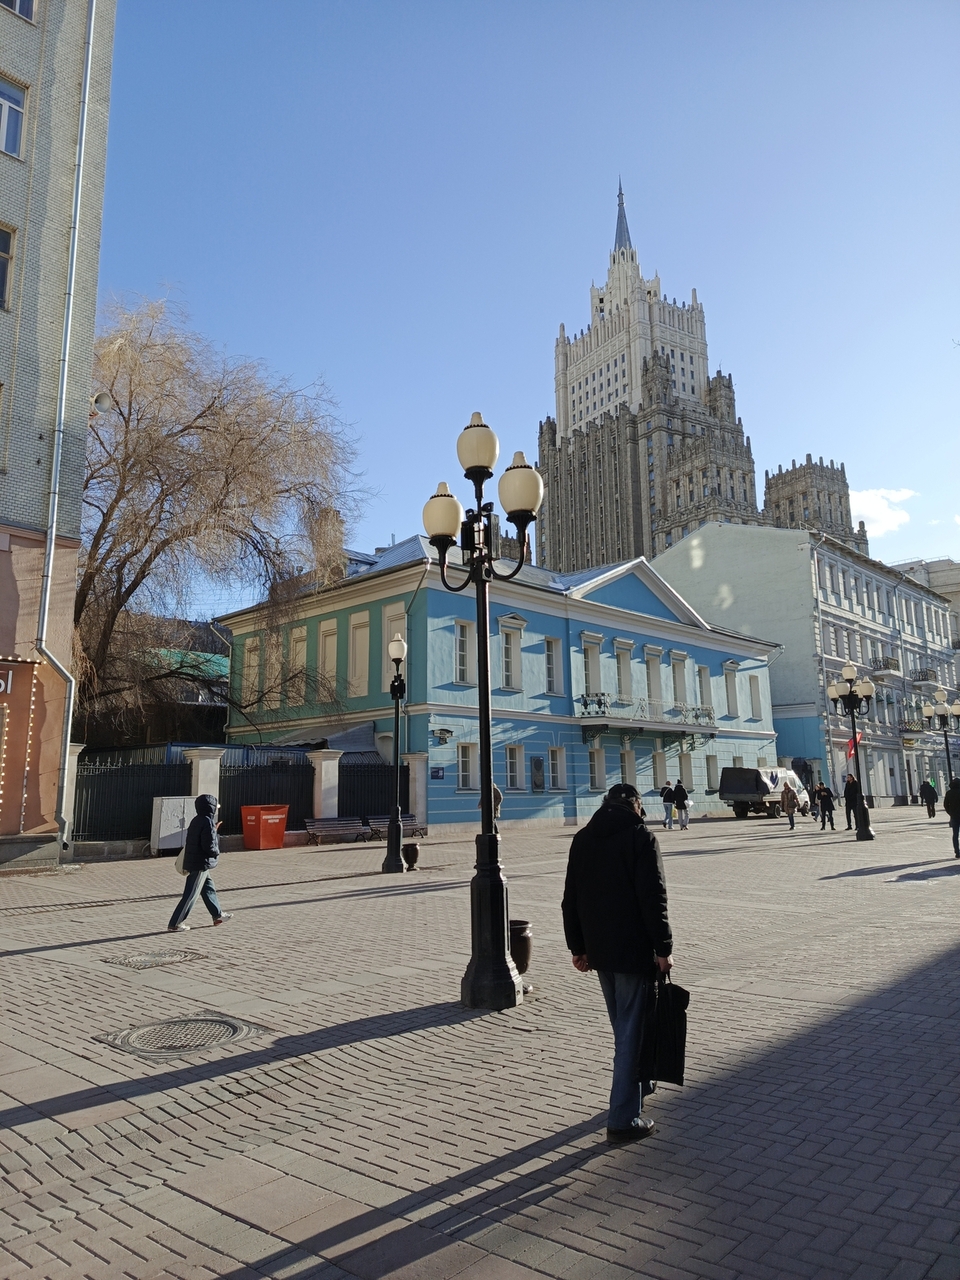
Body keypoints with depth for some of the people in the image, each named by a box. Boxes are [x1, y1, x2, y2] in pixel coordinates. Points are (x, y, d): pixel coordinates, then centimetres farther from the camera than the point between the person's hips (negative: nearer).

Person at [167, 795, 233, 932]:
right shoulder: (208, 822, -18)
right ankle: (174, 924, 0)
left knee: (208, 888, 20)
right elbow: (209, 846, -22)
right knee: (191, 895, -4)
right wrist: (216, 852, -3)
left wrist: (214, 831, 19)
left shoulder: (197, 821, 10)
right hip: (201, 864, -10)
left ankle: (218, 915, 33)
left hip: (193, 862, 10)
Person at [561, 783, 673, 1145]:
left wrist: (577, 946, 15)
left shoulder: (582, 839, 8)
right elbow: (653, 898, -16)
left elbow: (571, 899, 10)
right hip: (634, 950, -6)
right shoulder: (640, 837, -10)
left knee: (623, 1026, 24)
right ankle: (624, 1119, 4)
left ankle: (637, 1084, 41)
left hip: (598, 950, 6)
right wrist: (663, 948, -9)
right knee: (632, 1031, 1)